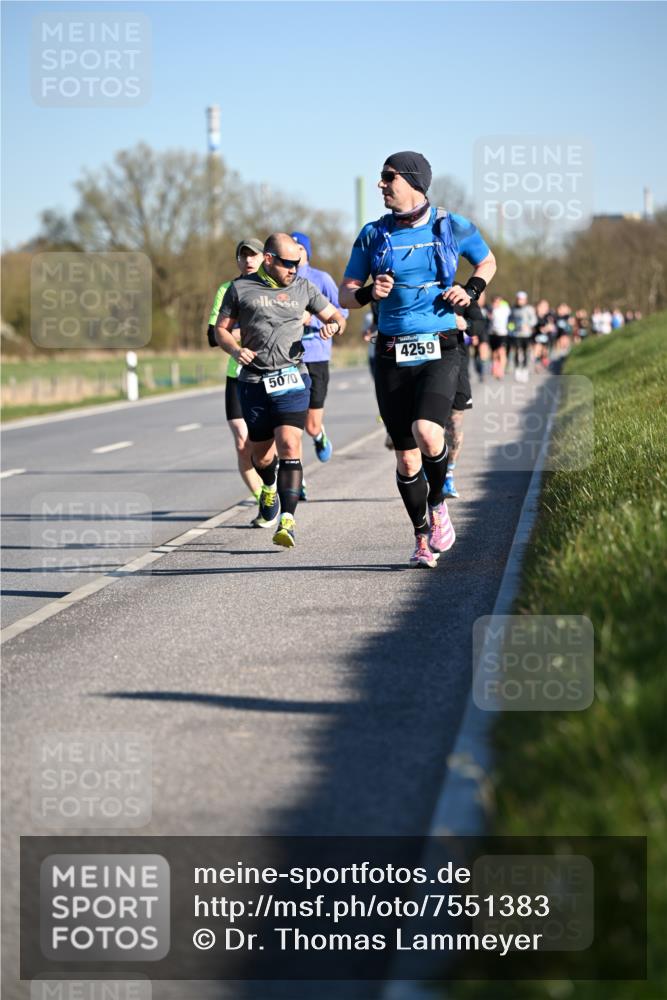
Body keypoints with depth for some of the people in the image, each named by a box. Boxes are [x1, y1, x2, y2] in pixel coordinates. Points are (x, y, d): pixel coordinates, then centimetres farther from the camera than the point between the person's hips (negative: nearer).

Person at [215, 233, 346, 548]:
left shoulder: (302, 287, 10)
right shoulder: (241, 288, 4)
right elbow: (221, 328, 11)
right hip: (253, 382, 0)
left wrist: (333, 325, -7)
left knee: (289, 446, -18)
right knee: (261, 455, 10)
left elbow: (336, 316, 17)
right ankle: (269, 492, 45)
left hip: (291, 379, 0)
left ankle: (287, 521, -23)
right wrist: (235, 350, -10)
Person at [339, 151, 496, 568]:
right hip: (392, 357, 2)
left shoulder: (452, 227, 1)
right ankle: (423, 538, 23)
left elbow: (488, 262, 18)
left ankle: (438, 504, 3)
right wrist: (368, 293, -13)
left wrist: (471, 290, -2)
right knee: (407, 458, 3)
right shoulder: (373, 234, 5)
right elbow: (345, 294, 9)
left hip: (439, 352, -2)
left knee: (427, 433, -26)